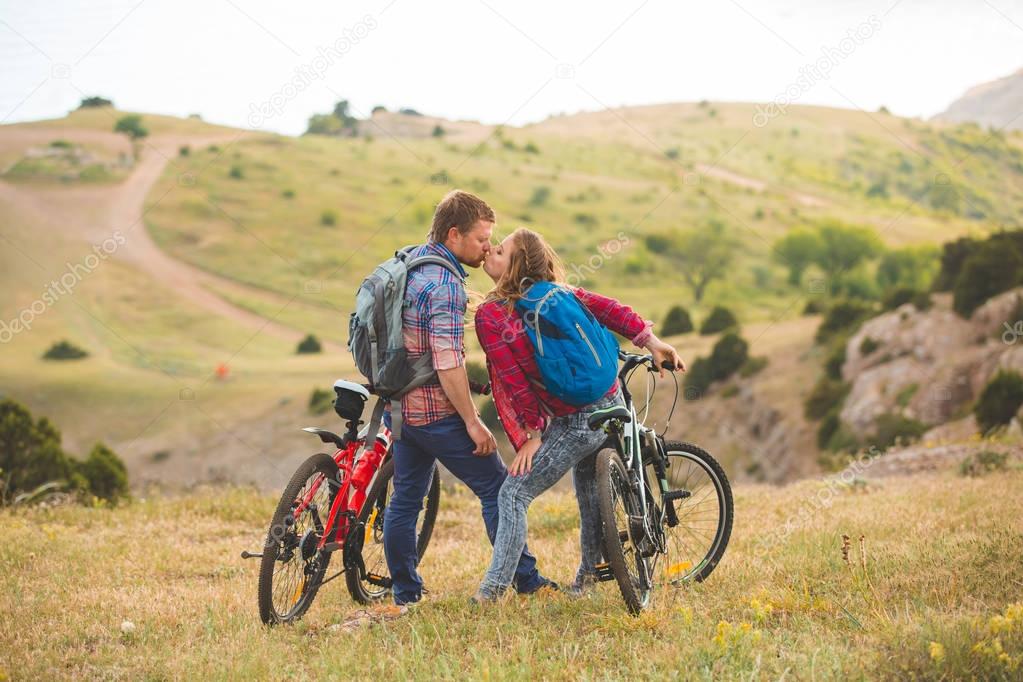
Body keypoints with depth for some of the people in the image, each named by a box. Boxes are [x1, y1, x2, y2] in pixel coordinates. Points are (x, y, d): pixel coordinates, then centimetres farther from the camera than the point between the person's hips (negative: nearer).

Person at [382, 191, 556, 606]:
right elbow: (448, 365, -26)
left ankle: (404, 594, 20)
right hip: (436, 411, -9)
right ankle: (526, 580, 8)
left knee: (405, 498, 14)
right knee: (497, 488, 2)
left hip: (399, 404, 9)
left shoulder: (410, 261, 8)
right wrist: (473, 422, -19)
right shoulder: (444, 286, -21)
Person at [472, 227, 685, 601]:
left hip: (576, 422, -8)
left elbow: (513, 379, -16)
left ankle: (491, 592, -8)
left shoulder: (490, 315, -16)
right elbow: (605, 307, -2)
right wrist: (651, 341, -4)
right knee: (590, 490, 27)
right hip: (610, 402, 8)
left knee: (513, 495, -4)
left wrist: (532, 434, -9)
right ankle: (588, 574, 42)